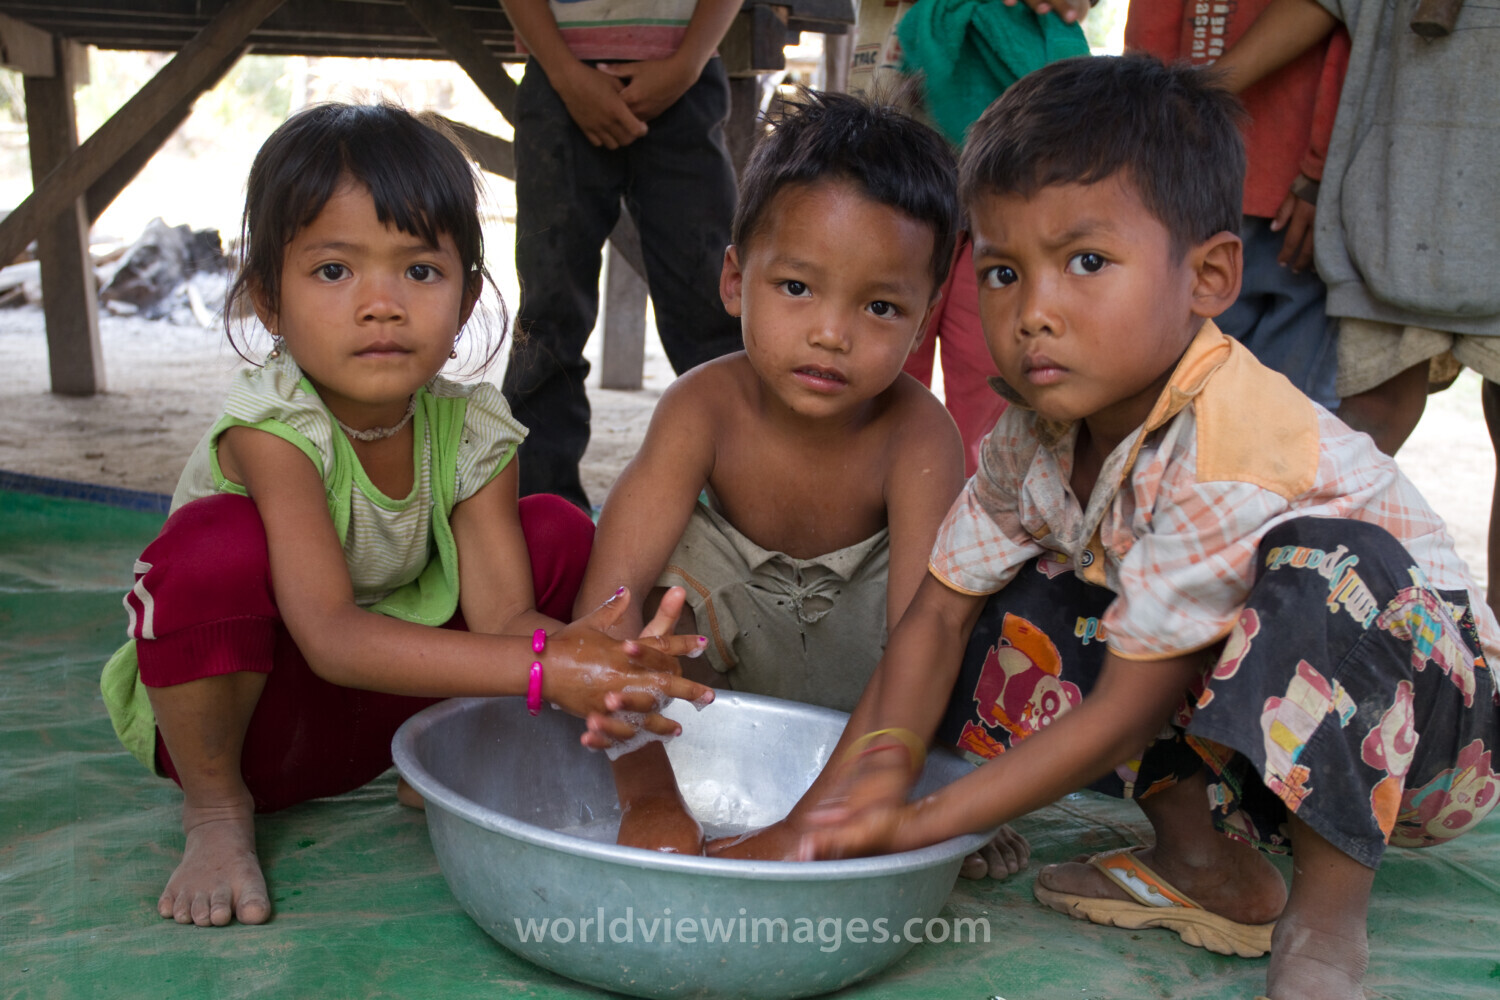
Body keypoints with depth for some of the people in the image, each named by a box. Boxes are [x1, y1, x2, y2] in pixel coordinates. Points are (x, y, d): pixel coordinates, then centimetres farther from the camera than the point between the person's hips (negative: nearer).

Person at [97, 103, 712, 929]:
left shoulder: (472, 431, -13)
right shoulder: (272, 426, -29)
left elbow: (504, 615, -20)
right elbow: (331, 638, -40)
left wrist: (583, 649, -45)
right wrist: (541, 667, -49)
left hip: (388, 700, 5)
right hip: (231, 708, -4)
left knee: (559, 533, -9)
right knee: (217, 546, -37)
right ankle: (216, 810, -8)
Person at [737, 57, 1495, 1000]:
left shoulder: (1226, 463, -33)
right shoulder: (1040, 434, -10)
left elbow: (1126, 711, -29)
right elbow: (942, 609, -6)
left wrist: (923, 822, -28)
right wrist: (871, 767, -23)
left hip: (1420, 707, -7)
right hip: (1224, 692, 7)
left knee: (1330, 564, -37)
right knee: (1015, 608, -8)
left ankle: (1331, 899, -22)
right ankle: (1203, 856, -2)